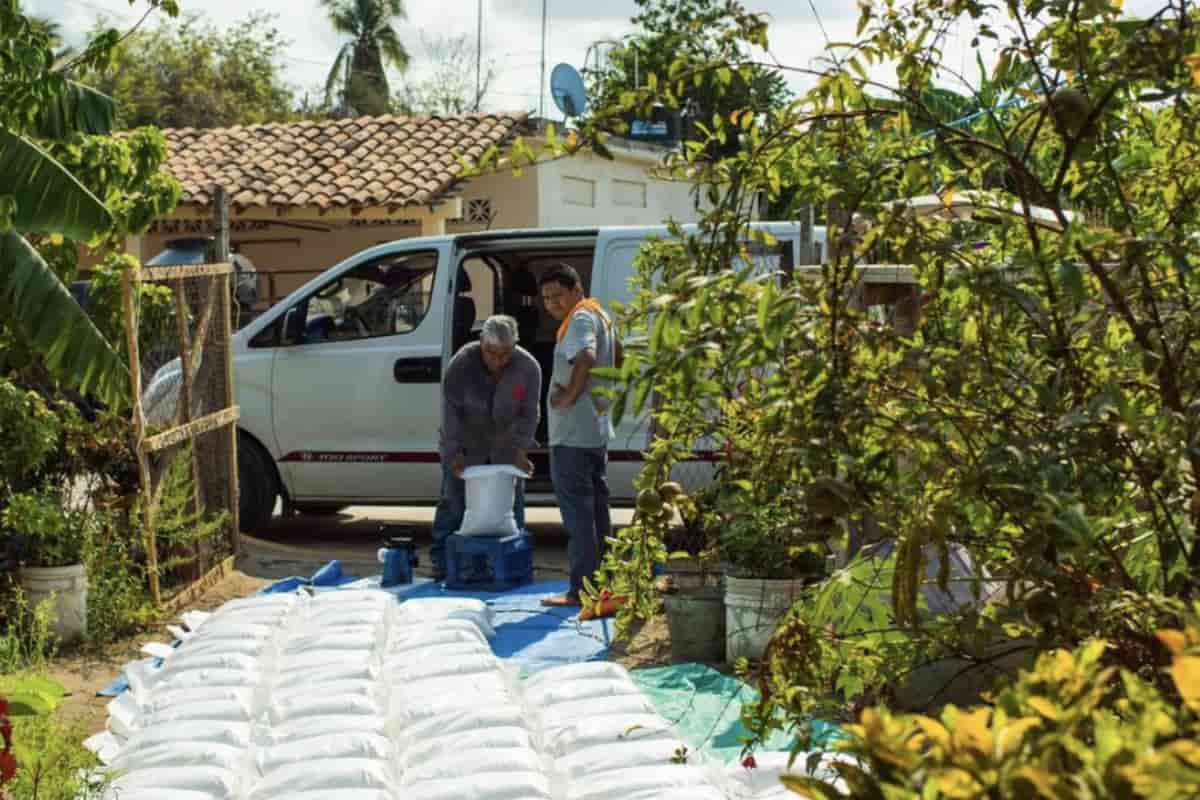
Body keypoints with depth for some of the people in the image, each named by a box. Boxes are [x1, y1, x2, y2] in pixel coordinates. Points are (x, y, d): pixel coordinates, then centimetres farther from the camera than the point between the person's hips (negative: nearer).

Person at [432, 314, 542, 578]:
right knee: (453, 501, -2)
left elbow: (529, 414, -8)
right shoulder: (461, 364, -22)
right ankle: (441, 561, 4)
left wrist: (520, 450, -15)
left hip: (505, 447, 2)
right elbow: (450, 412, -18)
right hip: (465, 444, -2)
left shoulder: (528, 368, -16)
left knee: (511, 503, 5)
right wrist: (455, 452, -20)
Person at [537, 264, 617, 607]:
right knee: (596, 508, 15)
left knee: (577, 513, -7)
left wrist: (569, 396, -24)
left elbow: (585, 357, -34)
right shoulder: (598, 315, 17)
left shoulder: (581, 318, -15)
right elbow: (615, 355, 32)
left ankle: (580, 589, -5)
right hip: (597, 430, 11)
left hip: (573, 434, -11)